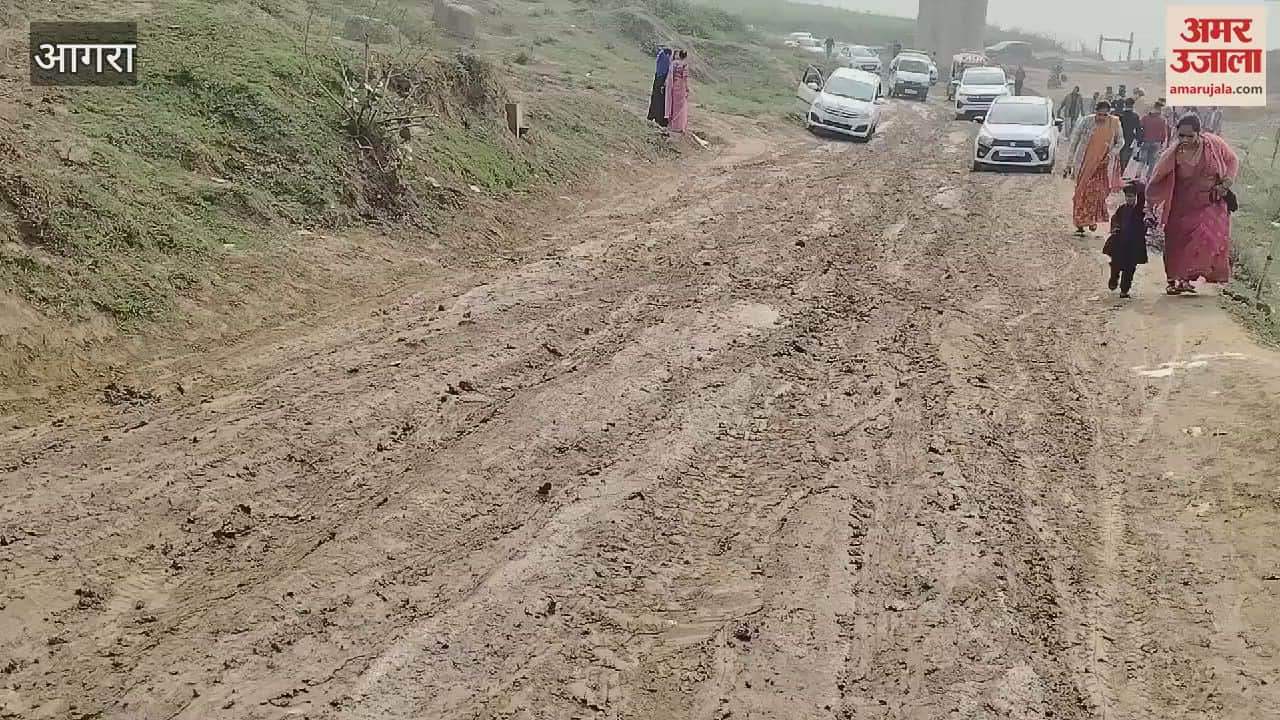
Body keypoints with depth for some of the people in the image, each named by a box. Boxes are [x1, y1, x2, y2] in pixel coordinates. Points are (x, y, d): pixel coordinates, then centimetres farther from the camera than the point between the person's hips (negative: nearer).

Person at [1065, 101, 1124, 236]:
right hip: (1085, 164, -1)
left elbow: (1120, 141, 10)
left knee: (1098, 193, 1)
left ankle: (1093, 219, 22)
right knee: (1082, 193, 0)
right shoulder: (1086, 122, -8)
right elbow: (1075, 140, 0)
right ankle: (1080, 224, 6)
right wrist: (1070, 161, 1)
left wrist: (1112, 153, -9)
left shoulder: (1114, 123, -4)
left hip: (1103, 165, 1)